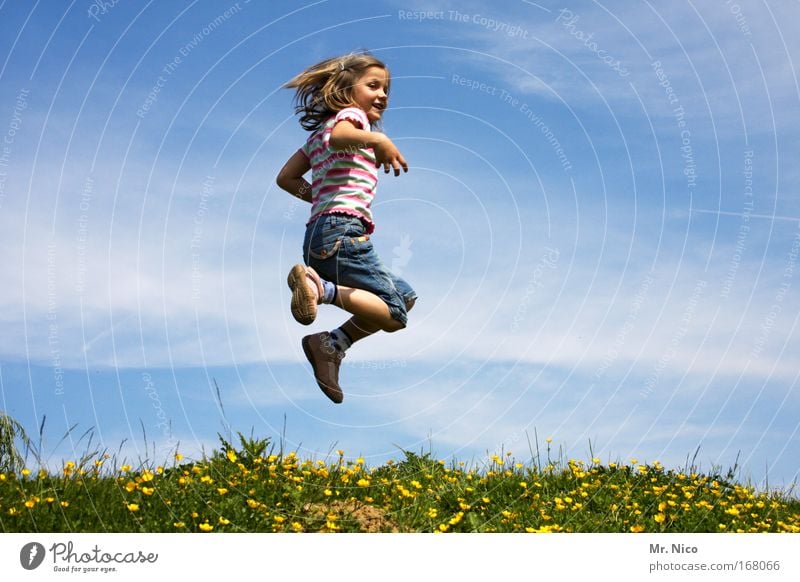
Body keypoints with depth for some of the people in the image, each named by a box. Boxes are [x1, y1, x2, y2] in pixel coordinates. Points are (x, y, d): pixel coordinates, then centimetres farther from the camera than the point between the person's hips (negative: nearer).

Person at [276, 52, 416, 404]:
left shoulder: (318, 133, 29)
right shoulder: (350, 114, 3)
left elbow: (286, 178, 25)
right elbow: (338, 137, -22)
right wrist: (376, 139, -36)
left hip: (319, 235, 9)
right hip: (342, 229, -9)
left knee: (405, 296, 15)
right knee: (394, 315, -14)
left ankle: (332, 346, 1)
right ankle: (321, 287, -25)